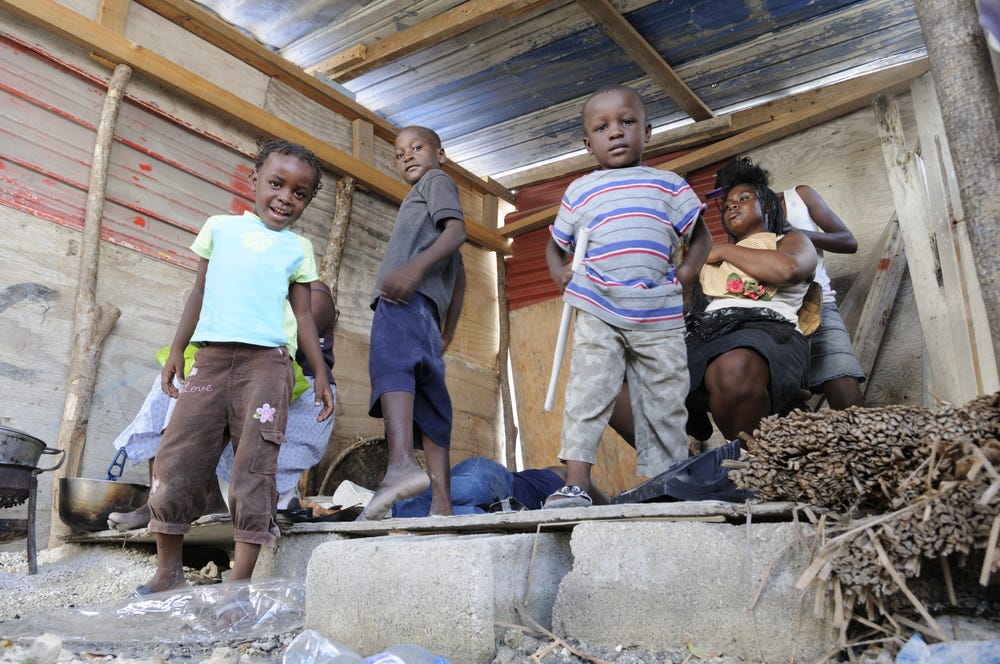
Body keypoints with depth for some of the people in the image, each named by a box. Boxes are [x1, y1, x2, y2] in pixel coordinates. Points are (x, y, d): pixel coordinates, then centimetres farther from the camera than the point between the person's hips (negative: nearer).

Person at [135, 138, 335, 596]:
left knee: (254, 464, -7)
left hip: (266, 361, -2)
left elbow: (304, 315, 13)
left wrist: (321, 374, 6)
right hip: (210, 357, 2)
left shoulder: (298, 248, 13)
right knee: (177, 455, -1)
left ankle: (241, 576, -4)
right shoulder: (220, 227, 17)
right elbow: (199, 292, 19)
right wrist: (176, 350, 14)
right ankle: (168, 568, 13)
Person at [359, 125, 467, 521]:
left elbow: (457, 230, -7)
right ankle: (442, 506, -3)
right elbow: (459, 278, 37)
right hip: (424, 310, 10)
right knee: (428, 403, 1)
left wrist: (416, 266, -24)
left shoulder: (437, 181, 16)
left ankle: (401, 462, -55)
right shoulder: (420, 204, 41)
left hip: (410, 296, -10)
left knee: (390, 357, -34)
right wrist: (447, 335, 34)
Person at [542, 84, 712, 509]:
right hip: (598, 315, 0)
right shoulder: (580, 191, 13)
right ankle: (576, 484, -9)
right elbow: (556, 244, 20)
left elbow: (700, 235, 15)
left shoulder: (669, 185, 11)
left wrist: (688, 269, -4)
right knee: (587, 395, -10)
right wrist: (559, 271, -1)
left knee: (664, 404, 4)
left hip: (660, 317, 1)